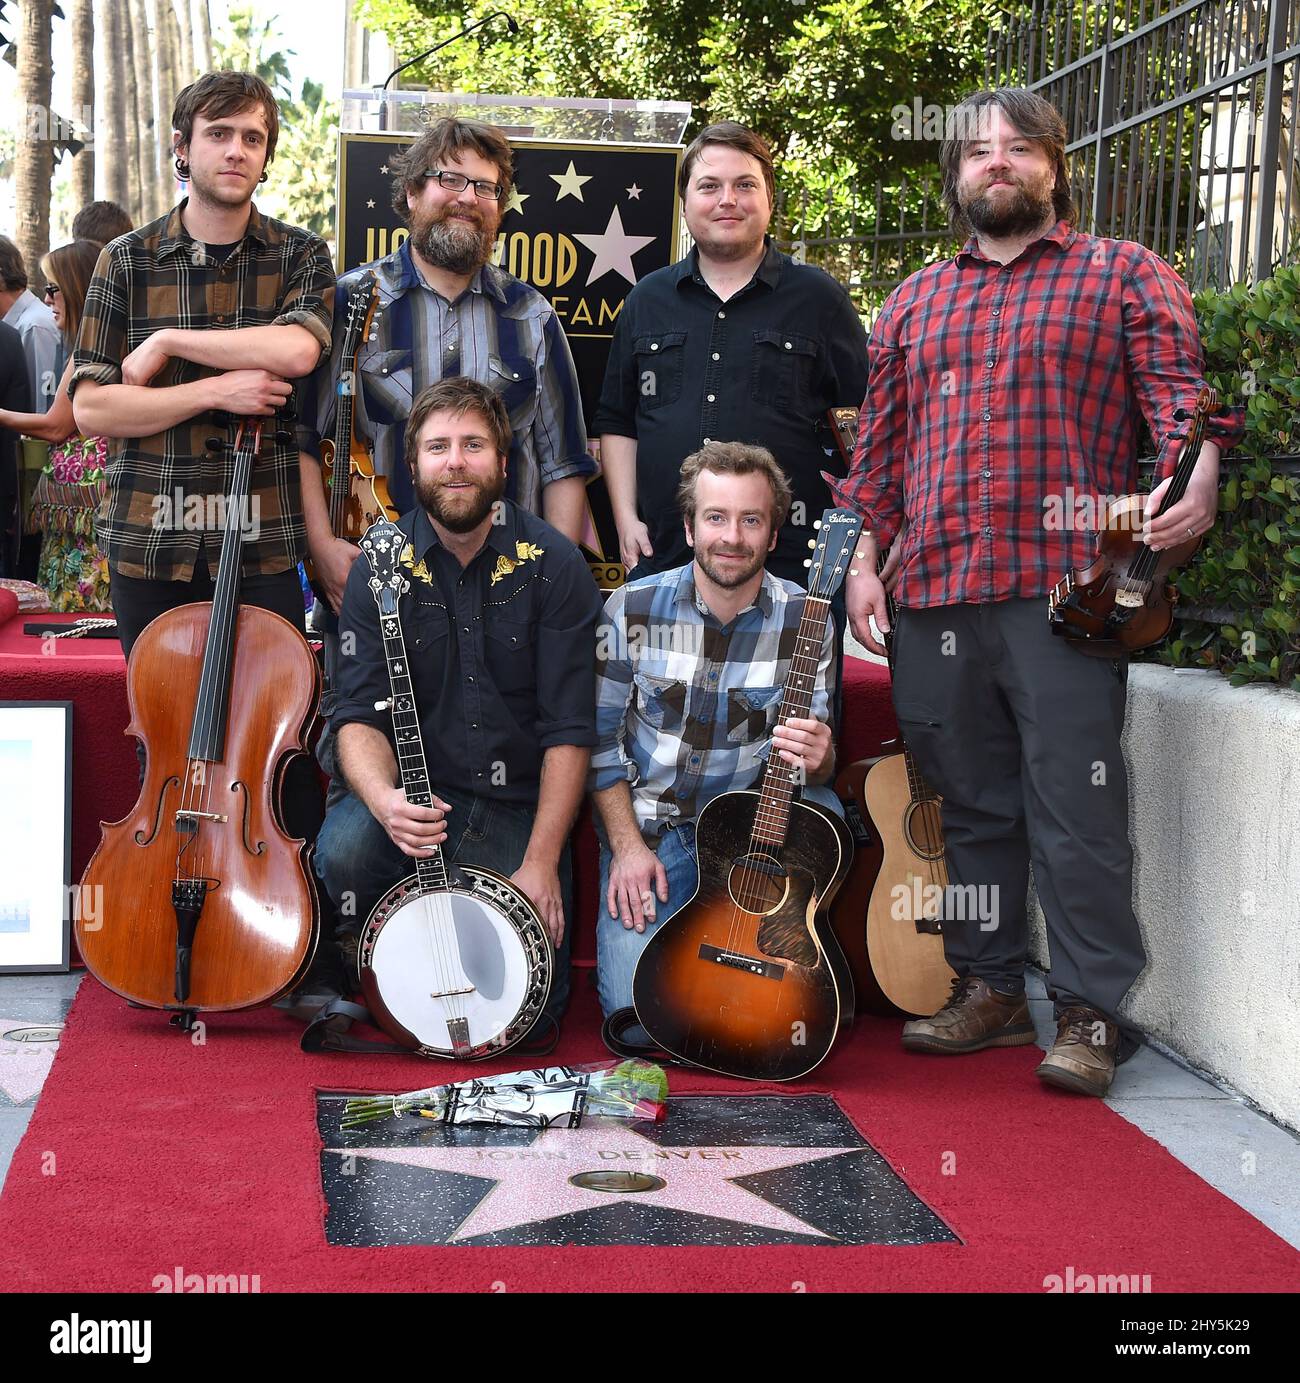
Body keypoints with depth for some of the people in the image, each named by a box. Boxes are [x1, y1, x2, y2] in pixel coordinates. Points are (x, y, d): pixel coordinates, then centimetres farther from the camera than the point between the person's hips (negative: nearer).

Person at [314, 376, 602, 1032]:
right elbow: (359, 715, -7)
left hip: (520, 810, -1)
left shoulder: (552, 564, -6)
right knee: (344, 849, -32)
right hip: (414, 793, 1)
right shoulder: (381, 567, -1)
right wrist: (385, 802, -29)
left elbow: (569, 731, -7)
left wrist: (541, 861, -14)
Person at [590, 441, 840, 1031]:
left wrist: (818, 758, -29)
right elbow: (600, 739, -1)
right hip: (648, 828, -1)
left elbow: (820, 761, -4)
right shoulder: (632, 608, -7)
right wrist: (627, 845, -10)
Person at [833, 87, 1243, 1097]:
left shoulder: (1122, 276, 9)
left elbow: (1179, 386, -2)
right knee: (972, 805, 10)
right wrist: (864, 558, 10)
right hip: (933, 591, 5)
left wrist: (1198, 472, -21)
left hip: (1064, 586, -4)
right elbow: (880, 444, 20)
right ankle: (988, 989, 21)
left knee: (1076, 807, -7)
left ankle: (1092, 1013, 0)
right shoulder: (915, 304, 21)